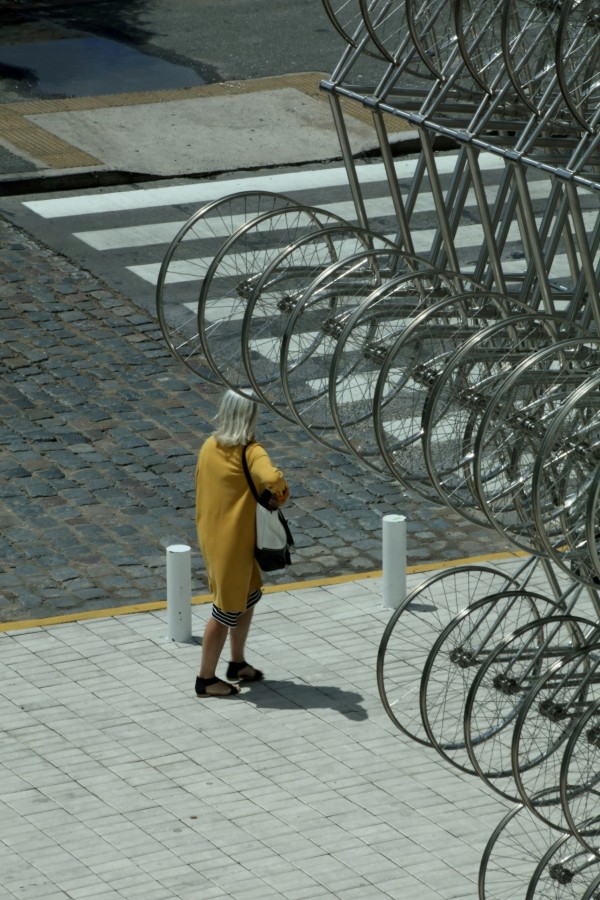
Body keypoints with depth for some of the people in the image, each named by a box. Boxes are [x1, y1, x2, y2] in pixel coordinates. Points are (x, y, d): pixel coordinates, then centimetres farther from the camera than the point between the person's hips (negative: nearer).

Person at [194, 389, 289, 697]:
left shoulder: (209, 447, 1)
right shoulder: (250, 452, -21)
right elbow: (271, 478, -40)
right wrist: (281, 493, -17)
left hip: (211, 536, 8)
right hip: (233, 541, -8)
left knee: (248, 597, 25)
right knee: (227, 608, 6)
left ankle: (237, 663, 37)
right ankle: (206, 679, 16)